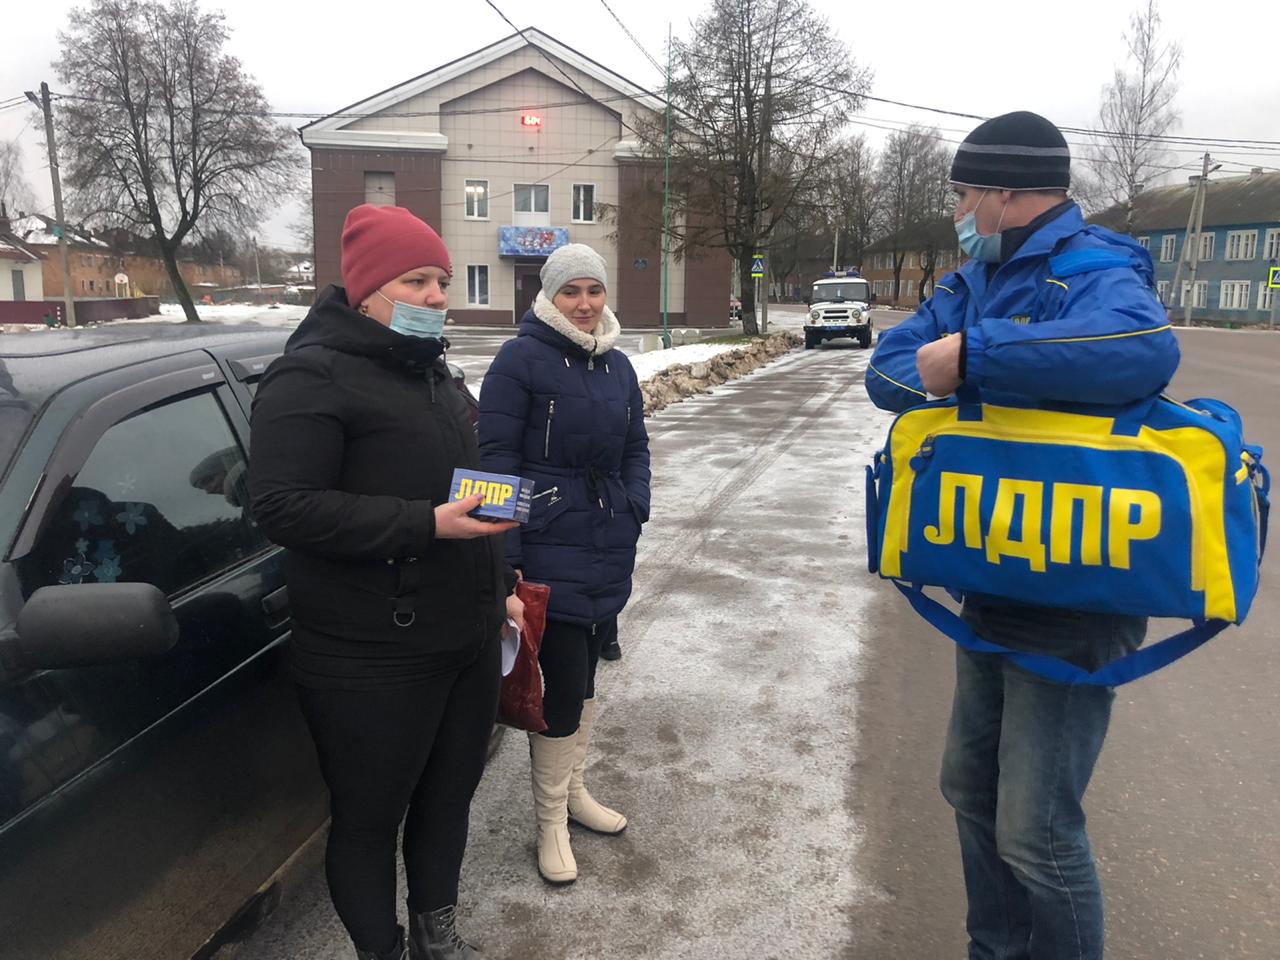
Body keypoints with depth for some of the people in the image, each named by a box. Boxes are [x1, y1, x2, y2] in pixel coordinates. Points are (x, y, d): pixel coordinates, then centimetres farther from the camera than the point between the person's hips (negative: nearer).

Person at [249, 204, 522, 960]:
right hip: (375, 662, -8)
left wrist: (502, 584, 21)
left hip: (468, 639, 8)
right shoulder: (312, 377, -11)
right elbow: (283, 507, -21)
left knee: (450, 796, 20)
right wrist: (425, 526, -25)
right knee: (370, 817, 8)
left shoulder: (430, 372, 16)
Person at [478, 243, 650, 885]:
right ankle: (551, 820, 17)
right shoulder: (521, 360, -9)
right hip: (549, 550, -7)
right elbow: (497, 458, -13)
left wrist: (633, 511, 2)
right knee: (561, 685, -3)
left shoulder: (617, 366, 13)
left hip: (609, 551, 7)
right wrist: (506, 557, -17)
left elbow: (636, 448, 18)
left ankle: (573, 790, 37)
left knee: (584, 675, 18)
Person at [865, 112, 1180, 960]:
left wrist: (974, 355, -36)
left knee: (1035, 829, -2)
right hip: (993, 586, 9)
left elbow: (1145, 349, -40)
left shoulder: (1092, 272, -17)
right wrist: (939, 374, -20)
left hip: (1074, 601, -9)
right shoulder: (979, 280, 9)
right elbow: (890, 370, 1)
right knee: (973, 790, 20)